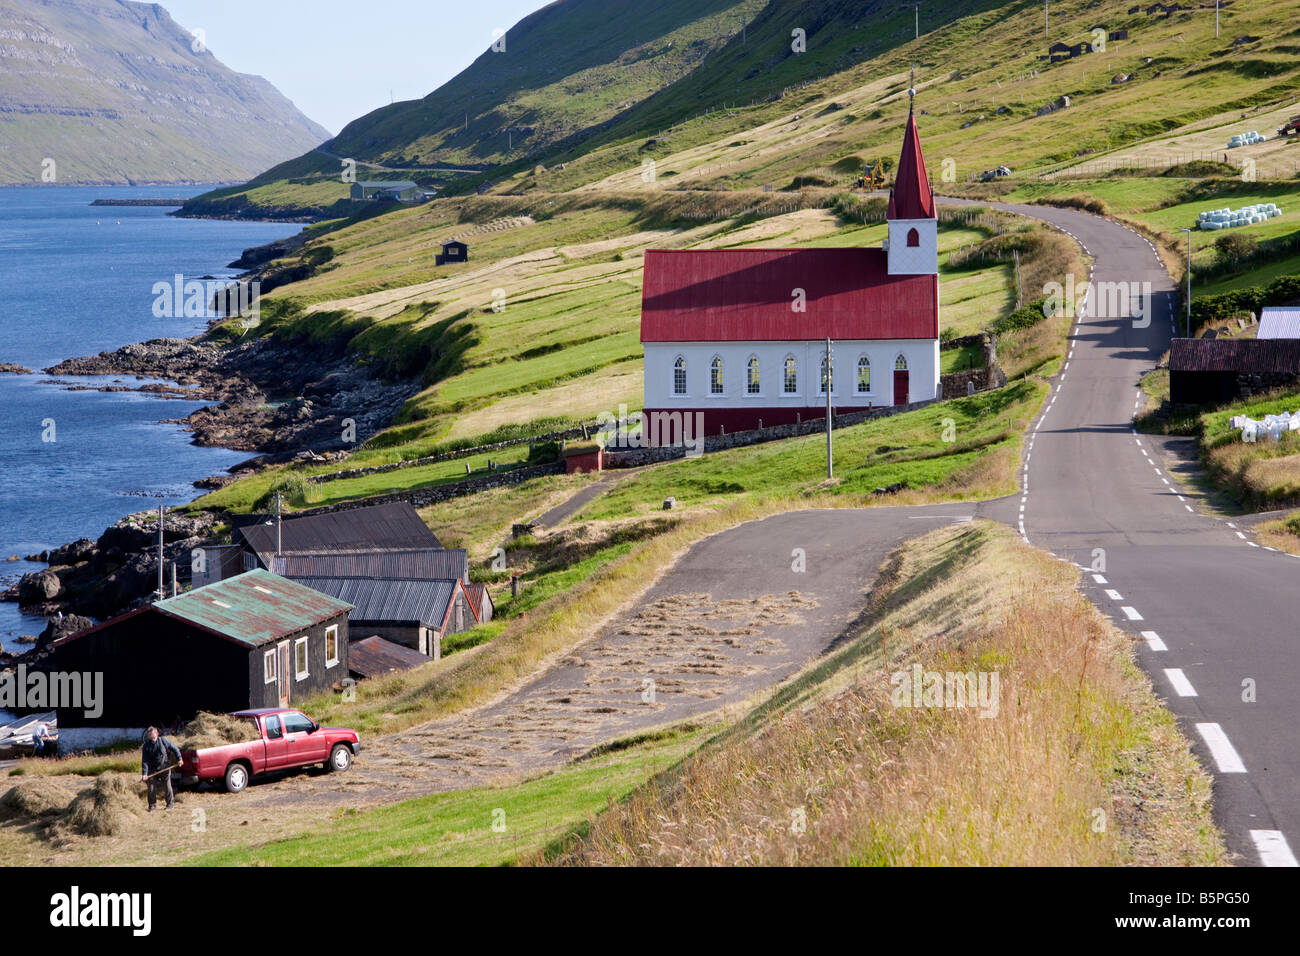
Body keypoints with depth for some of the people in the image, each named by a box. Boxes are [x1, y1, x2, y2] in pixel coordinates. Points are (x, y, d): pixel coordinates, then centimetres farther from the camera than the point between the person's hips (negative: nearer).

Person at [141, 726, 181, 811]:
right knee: (151, 788, 0)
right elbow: (144, 760, -6)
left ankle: (170, 804, 19)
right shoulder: (146, 746, -4)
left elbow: (174, 748, 5)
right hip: (152, 769, 1)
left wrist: (179, 759, 1)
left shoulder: (163, 740, -6)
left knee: (167, 786, 4)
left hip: (164, 767, -1)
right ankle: (152, 805, 14)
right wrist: (144, 773, -14)